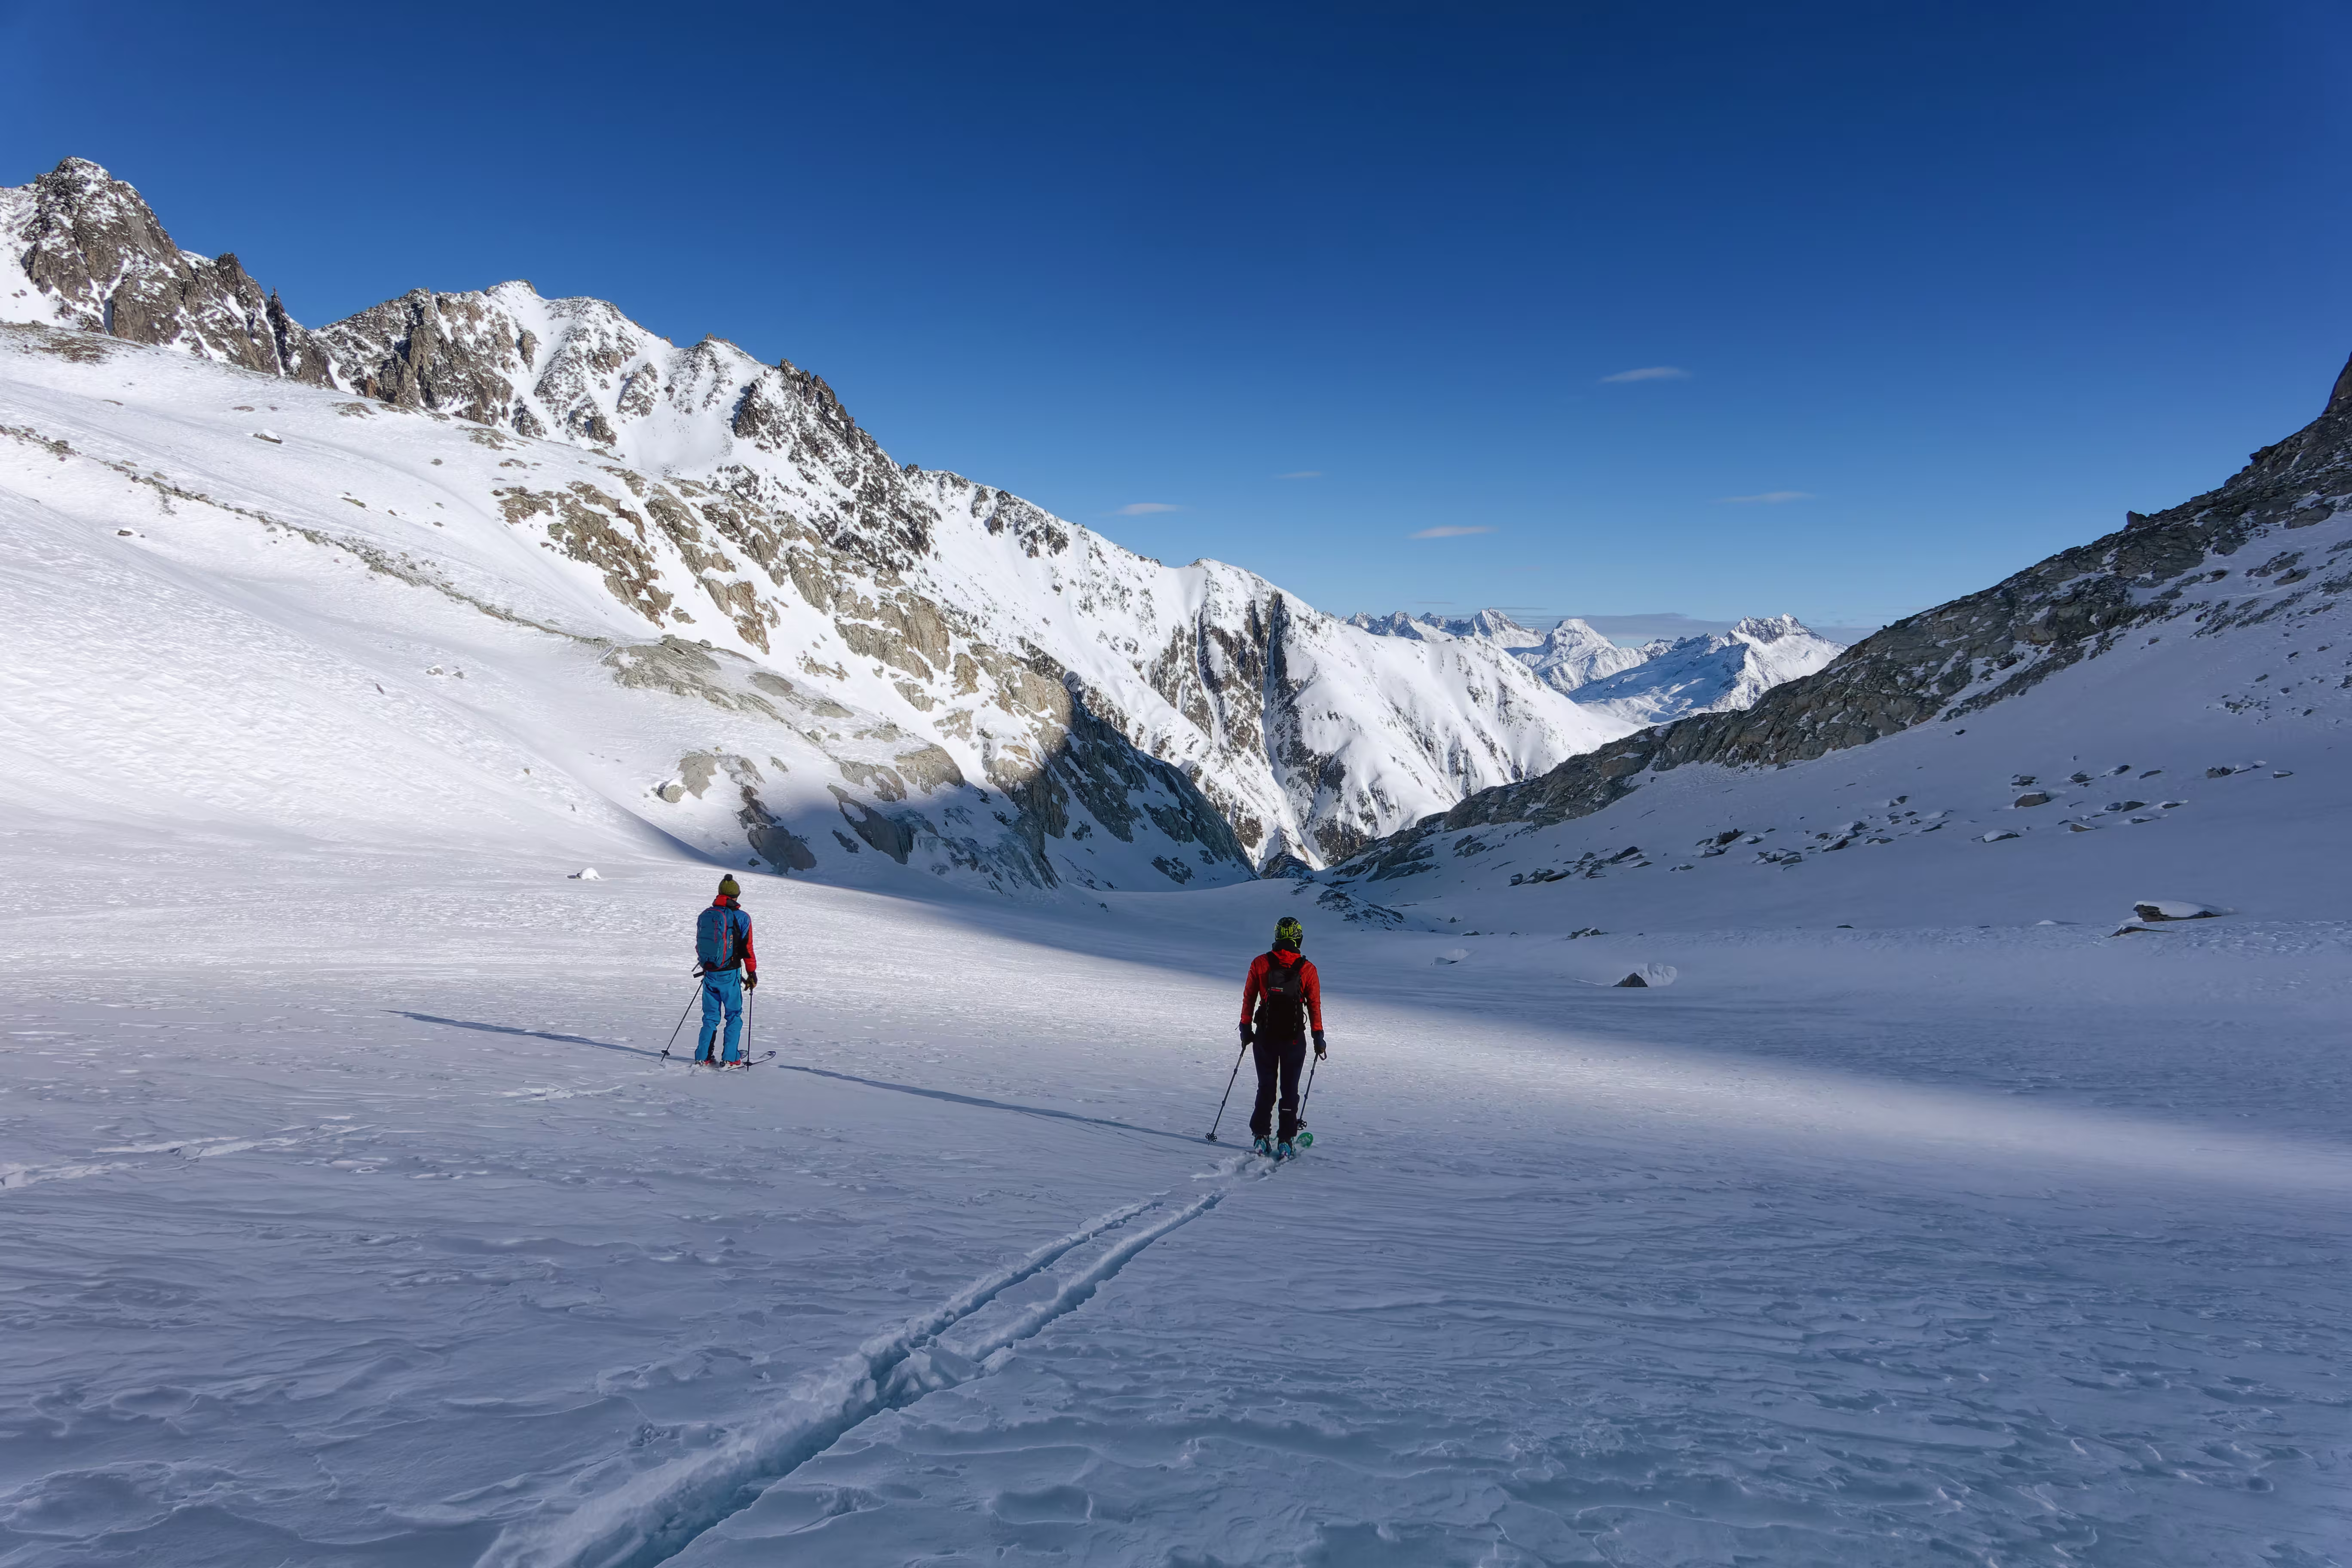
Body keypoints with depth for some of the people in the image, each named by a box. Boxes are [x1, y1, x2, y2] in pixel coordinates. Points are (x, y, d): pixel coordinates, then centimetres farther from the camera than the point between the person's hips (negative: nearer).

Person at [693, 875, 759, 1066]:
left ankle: (702, 1057, 10)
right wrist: (752, 973, 3)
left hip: (709, 973, 4)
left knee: (710, 1016, 14)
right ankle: (730, 1058, 2)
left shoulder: (704, 916, 6)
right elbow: (747, 949, -8)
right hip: (729, 975, -4)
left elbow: (699, 946, 15)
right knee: (734, 1016, 6)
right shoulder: (741, 918, -9)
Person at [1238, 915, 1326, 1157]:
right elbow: (1315, 1005, -2)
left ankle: (1261, 1138, 9)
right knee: (1290, 1090, 8)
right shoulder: (1308, 970, -6)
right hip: (1294, 1038, -1)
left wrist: (1246, 1028, 13)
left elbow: (1249, 998, 2)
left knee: (1266, 1087, 13)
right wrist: (1318, 1037, 6)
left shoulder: (1260, 963, -3)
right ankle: (1285, 1142, 5)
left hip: (1265, 1036, 1)